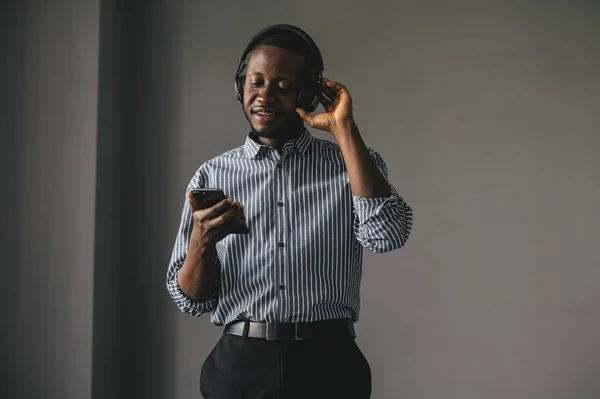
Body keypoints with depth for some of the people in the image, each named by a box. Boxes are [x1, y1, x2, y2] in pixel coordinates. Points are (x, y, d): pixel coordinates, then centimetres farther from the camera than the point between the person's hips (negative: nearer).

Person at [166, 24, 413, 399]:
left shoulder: (351, 163, 3)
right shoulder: (213, 175, 4)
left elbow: (387, 234, -18)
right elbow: (191, 300, 3)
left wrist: (344, 128, -13)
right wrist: (203, 241, -18)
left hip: (328, 364, -1)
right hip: (240, 366, 1)